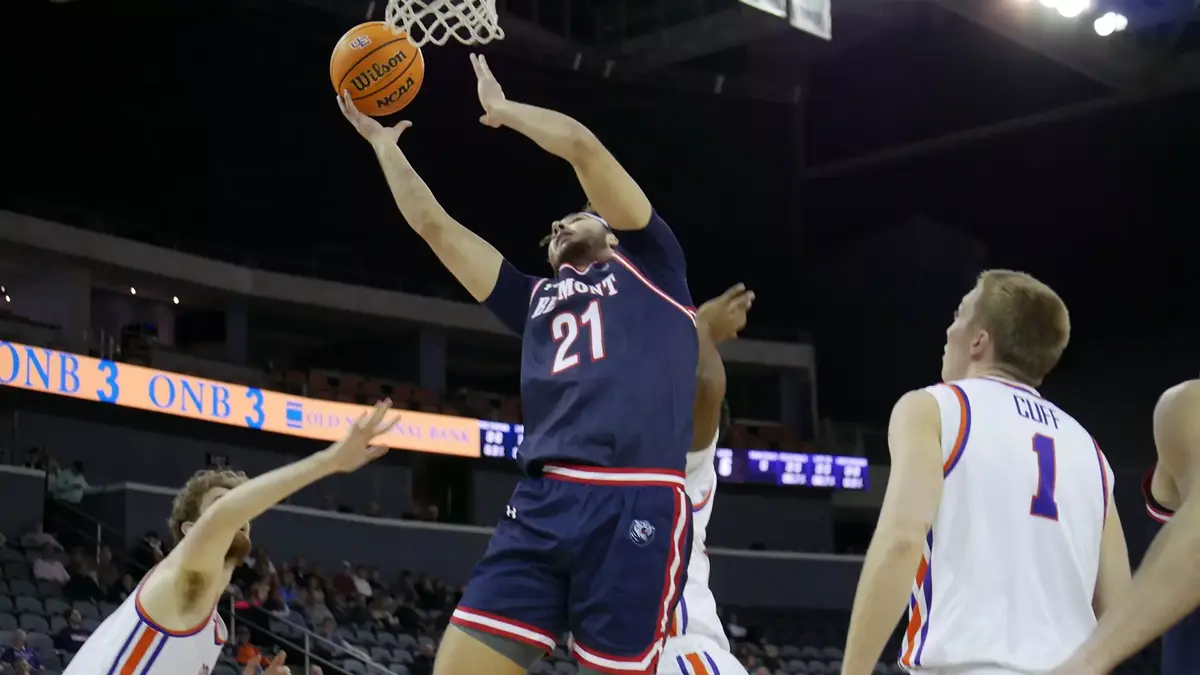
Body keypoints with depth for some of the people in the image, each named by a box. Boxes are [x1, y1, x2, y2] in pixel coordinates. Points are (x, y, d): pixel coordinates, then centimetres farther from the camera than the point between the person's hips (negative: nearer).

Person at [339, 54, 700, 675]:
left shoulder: (647, 266, 18)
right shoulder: (537, 300, 30)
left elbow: (580, 144, 9)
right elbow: (434, 226, 31)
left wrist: (501, 110, 23)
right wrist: (383, 144, 34)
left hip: (635, 506, -5)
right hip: (541, 503, 5)